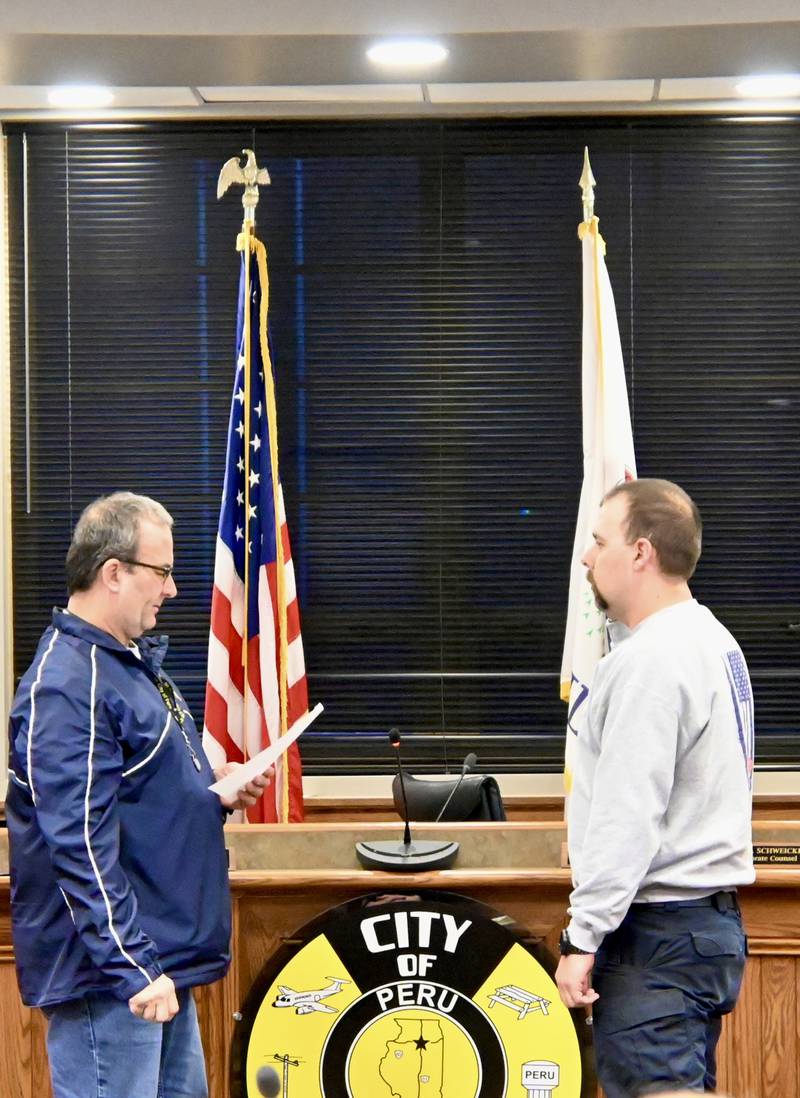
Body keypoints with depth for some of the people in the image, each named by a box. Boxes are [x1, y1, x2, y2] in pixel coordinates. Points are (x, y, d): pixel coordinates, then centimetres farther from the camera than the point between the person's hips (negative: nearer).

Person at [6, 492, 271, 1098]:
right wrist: (132, 969, -26)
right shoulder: (65, 688, -19)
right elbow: (80, 844, -24)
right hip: (111, 978, -10)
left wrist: (217, 792, 8)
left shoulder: (135, 661, 13)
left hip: (163, 959, 11)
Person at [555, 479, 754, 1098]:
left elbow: (628, 815, -22)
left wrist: (584, 937, -19)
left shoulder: (651, 660, -17)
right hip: (714, 922, 10)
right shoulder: (714, 641, 14)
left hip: (658, 932, -10)